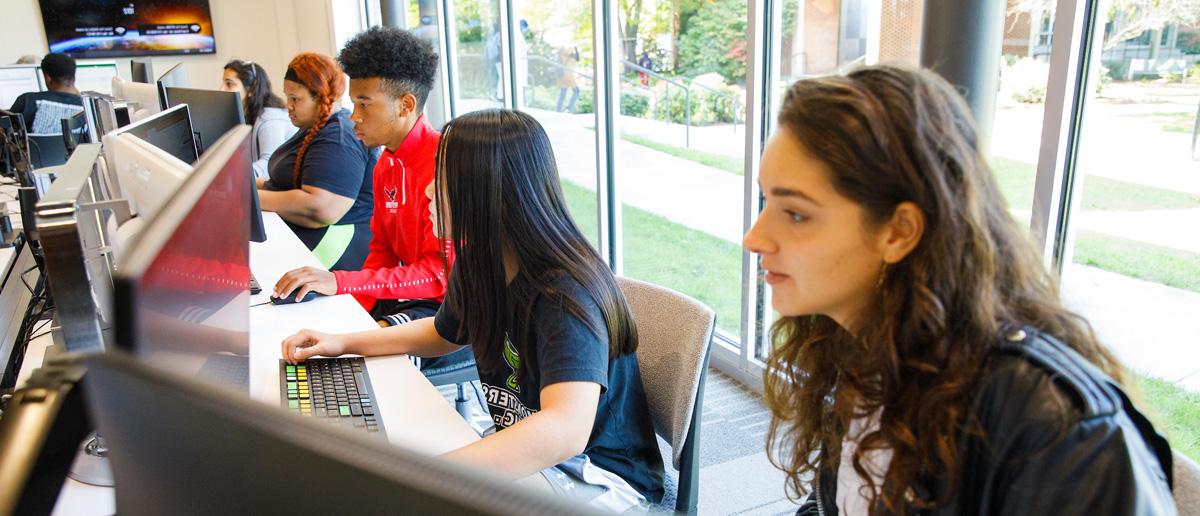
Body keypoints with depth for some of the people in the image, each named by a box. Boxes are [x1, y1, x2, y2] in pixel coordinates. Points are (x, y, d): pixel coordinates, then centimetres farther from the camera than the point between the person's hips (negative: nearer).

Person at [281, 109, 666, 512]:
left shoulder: (565, 296, -29)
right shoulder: (477, 266, -4)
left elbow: (564, 431, -44)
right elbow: (444, 333, 18)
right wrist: (344, 343, 8)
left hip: (598, 474, -7)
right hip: (525, 447, 7)